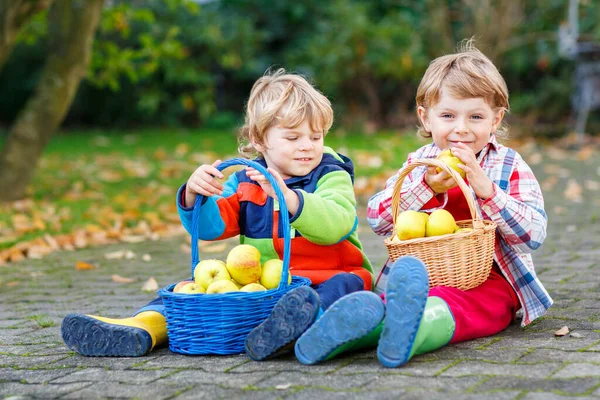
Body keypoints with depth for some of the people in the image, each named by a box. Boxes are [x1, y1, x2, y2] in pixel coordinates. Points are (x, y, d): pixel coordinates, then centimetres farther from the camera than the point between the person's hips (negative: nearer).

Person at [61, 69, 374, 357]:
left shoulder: (332, 177, 0)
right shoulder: (244, 182, 12)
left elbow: (338, 224, -21)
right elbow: (209, 226, 5)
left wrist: (289, 198, -36)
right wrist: (193, 196, -17)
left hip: (321, 279, -4)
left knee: (348, 285, -36)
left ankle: (301, 319, -66)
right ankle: (144, 327, -31)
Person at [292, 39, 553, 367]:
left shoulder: (510, 166, 5)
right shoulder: (418, 163, 13)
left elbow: (535, 232, -8)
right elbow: (375, 218, 2)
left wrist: (485, 188, -20)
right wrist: (427, 188, -13)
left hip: (485, 280, -4)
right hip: (425, 275, 4)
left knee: (449, 305, -41)